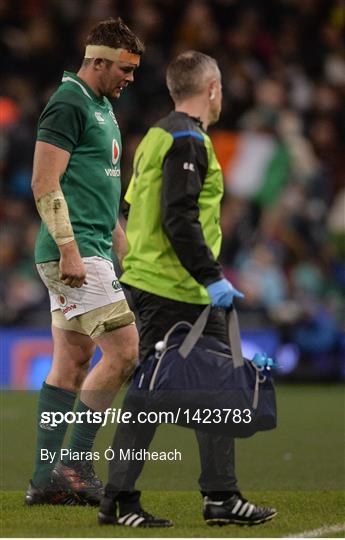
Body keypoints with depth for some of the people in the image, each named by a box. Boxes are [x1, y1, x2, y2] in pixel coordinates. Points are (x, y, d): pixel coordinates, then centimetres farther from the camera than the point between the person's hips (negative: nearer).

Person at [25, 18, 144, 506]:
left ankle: (46, 478, 10)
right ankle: (75, 464, -6)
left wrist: (122, 242, 26)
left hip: (90, 251, 10)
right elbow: (44, 183, -18)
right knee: (123, 350, -11)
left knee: (72, 362, 9)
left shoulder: (102, 107, 19)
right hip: (76, 252, -10)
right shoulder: (68, 105, -12)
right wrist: (69, 248, -22)